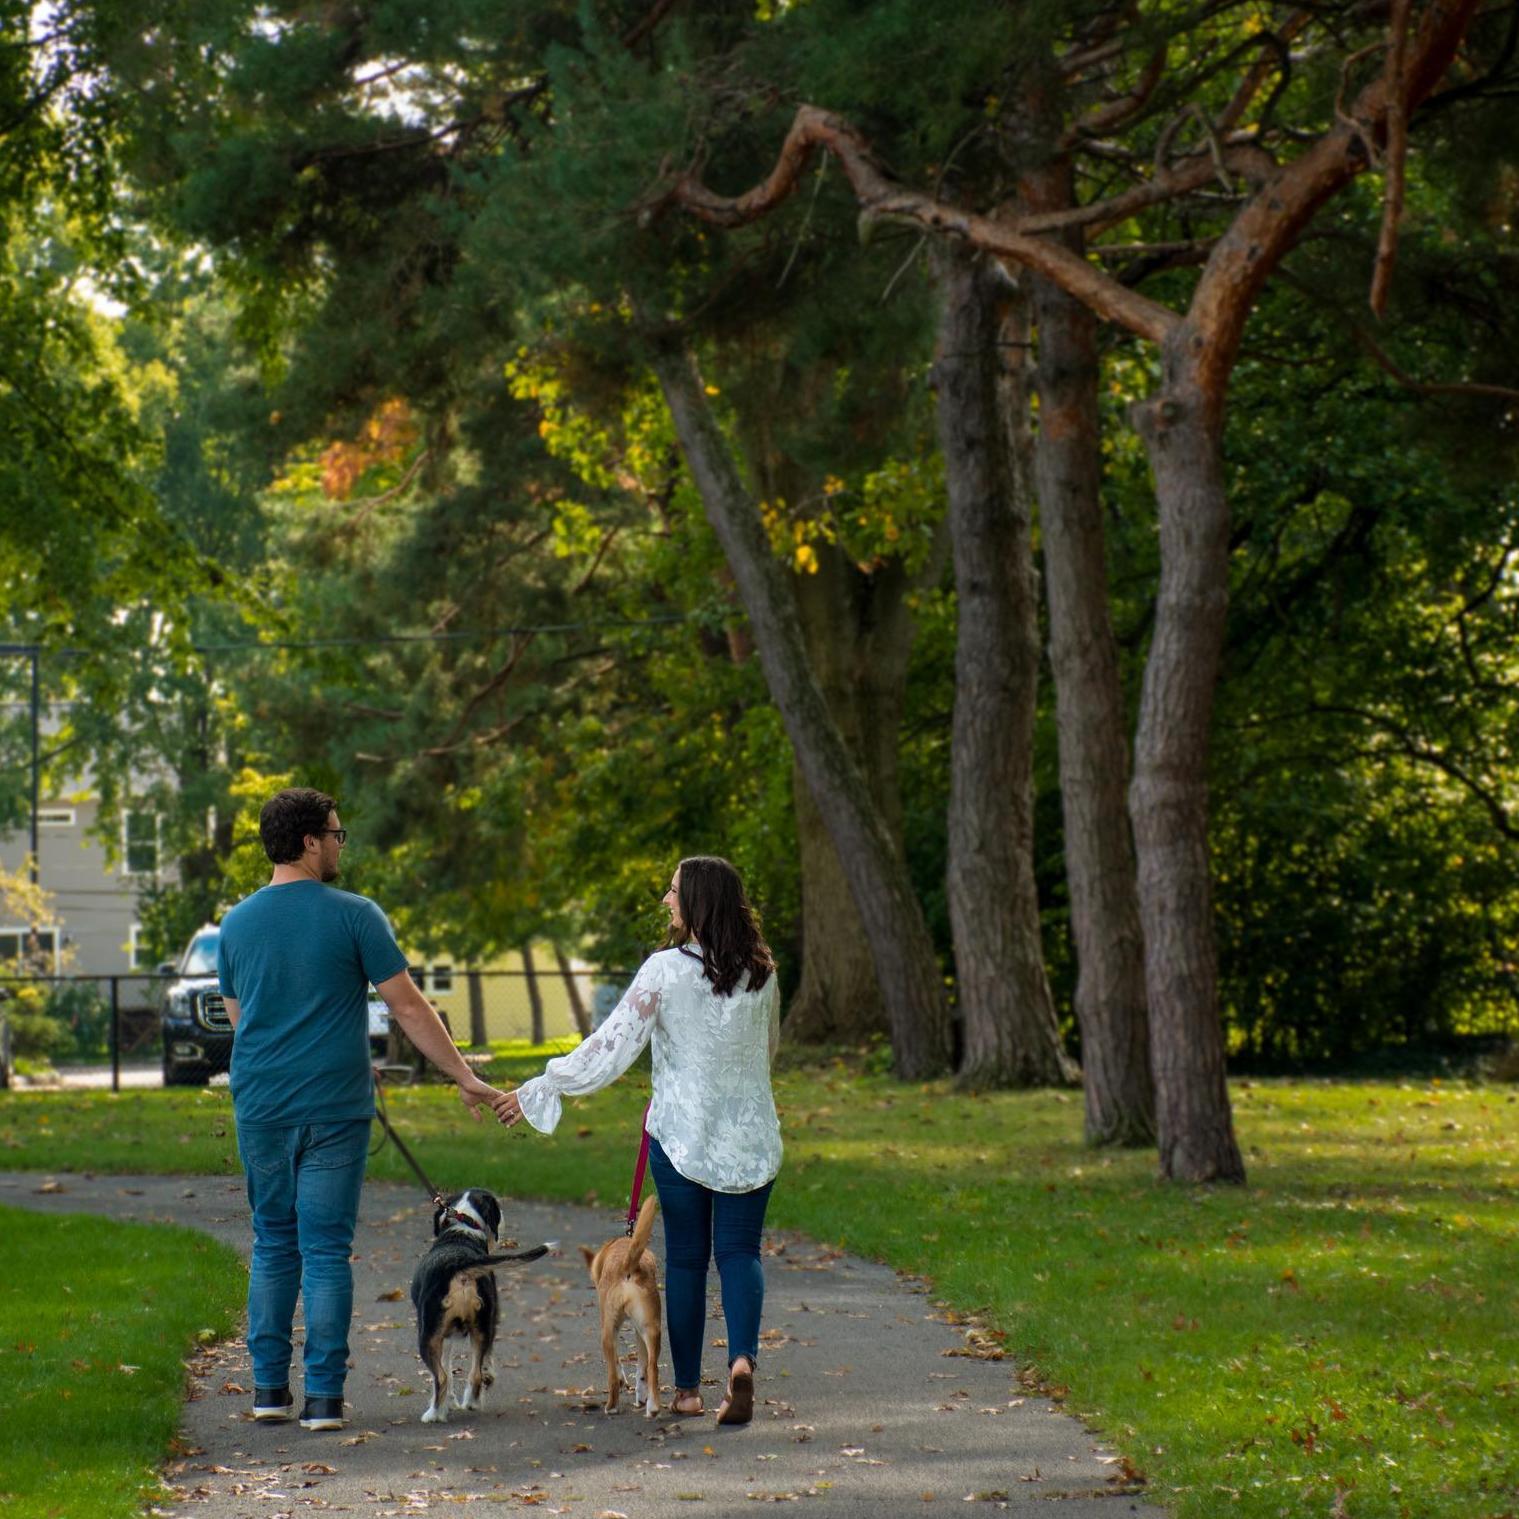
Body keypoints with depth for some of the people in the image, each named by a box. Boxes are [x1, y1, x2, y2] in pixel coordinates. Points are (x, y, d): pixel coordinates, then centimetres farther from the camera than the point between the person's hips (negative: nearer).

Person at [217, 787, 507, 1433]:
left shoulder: (237, 923, 6)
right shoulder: (354, 916, -7)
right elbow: (408, 1008, -6)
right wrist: (465, 1076, 3)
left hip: (260, 1107, 3)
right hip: (334, 1110, -3)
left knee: (273, 1245, 14)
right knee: (326, 1251, 0)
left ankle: (269, 1387, 14)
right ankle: (323, 1396, -1)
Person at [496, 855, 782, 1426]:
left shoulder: (664, 971, -13)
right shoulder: (760, 972, -1)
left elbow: (611, 1047, -12)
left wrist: (537, 1092, -5)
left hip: (680, 1131, -2)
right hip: (750, 1135, 2)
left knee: (684, 1256, 9)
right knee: (738, 1250, 4)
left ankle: (687, 1388, 14)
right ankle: (743, 1357, -21)